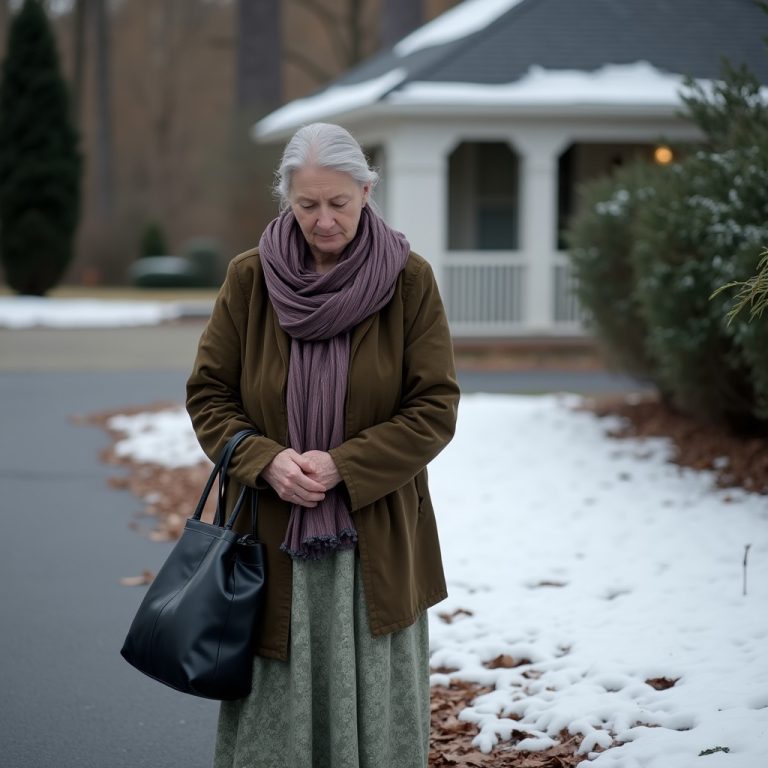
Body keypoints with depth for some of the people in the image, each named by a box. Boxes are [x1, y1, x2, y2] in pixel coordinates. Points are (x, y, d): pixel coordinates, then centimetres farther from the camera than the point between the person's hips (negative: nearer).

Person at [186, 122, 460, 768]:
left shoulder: (409, 280, -3)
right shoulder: (249, 278, 1)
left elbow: (435, 408, -4)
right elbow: (208, 395, 5)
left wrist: (342, 465, -15)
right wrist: (265, 461, -13)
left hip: (375, 542, -1)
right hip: (273, 541, 1)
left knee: (374, 710, 4)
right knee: (275, 710, 6)